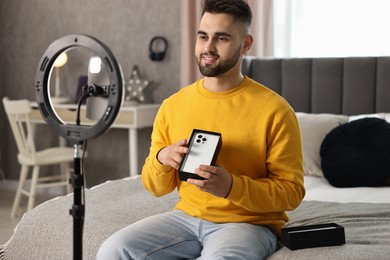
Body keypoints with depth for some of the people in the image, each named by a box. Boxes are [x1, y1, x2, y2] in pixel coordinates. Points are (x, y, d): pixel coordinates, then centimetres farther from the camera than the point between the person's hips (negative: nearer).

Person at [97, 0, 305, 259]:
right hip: (187, 217, 4)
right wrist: (161, 159, -14)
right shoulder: (172, 106, 4)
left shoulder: (274, 110, -9)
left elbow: (291, 191, -9)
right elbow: (157, 187, 10)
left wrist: (231, 187, -25)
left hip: (249, 223, -4)